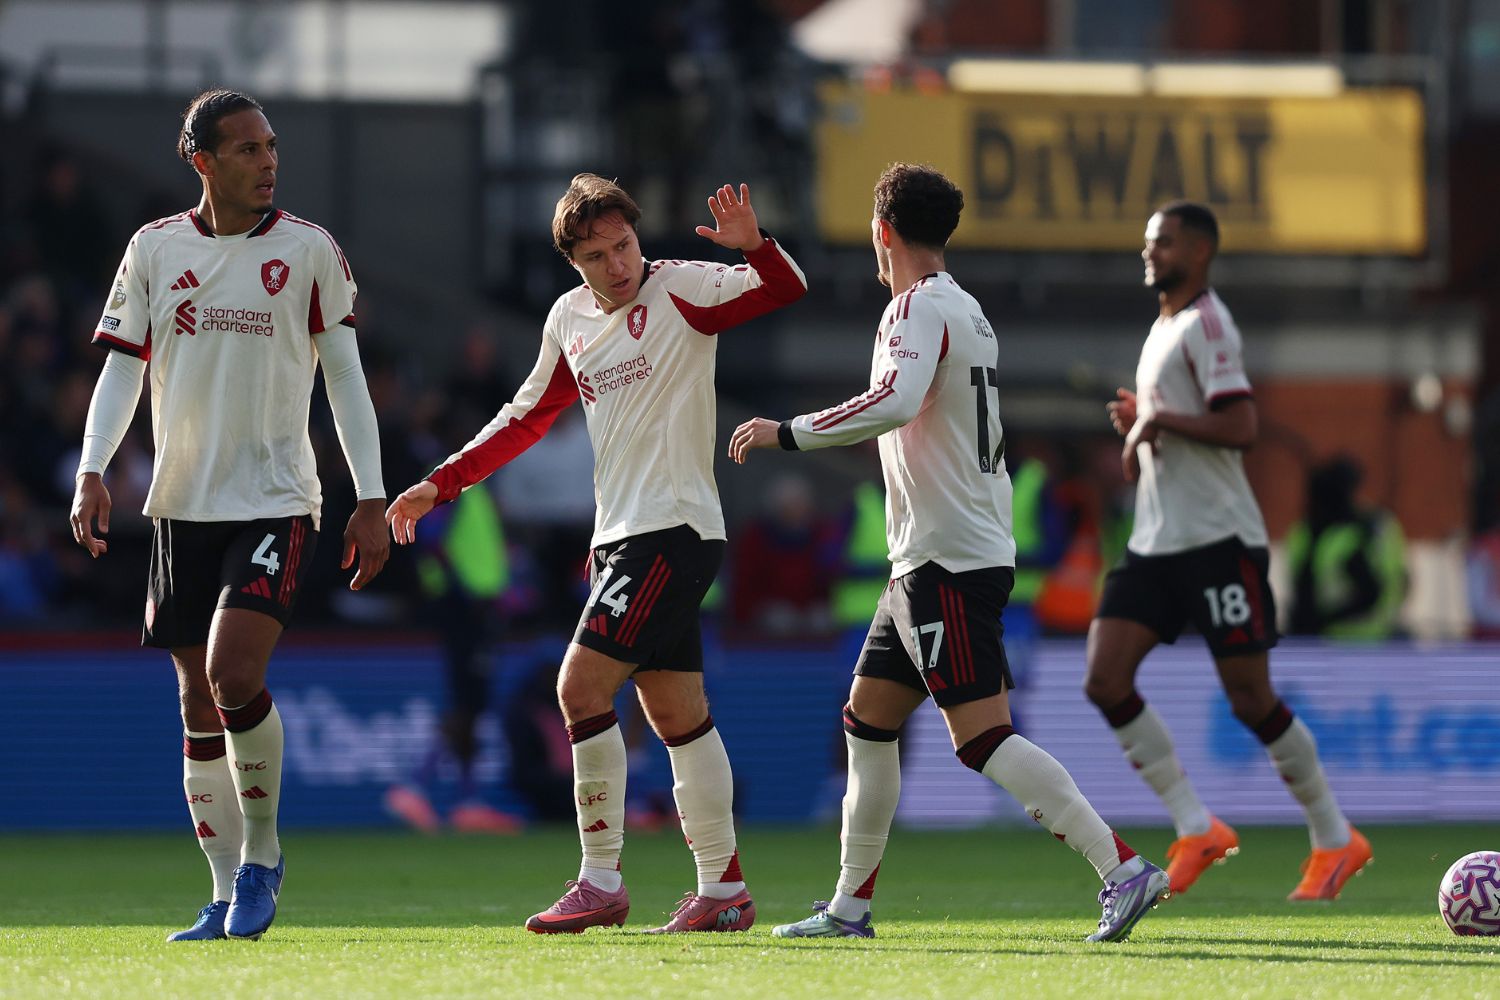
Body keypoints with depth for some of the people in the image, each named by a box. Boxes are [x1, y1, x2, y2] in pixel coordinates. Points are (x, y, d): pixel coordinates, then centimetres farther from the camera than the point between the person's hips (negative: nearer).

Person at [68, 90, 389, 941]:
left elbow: (346, 377, 2)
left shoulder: (310, 250, 0)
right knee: (198, 705, 5)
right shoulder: (154, 250, 5)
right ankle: (229, 897, 13)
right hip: (183, 507, 3)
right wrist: (93, 473, -10)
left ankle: (262, 851, 1)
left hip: (276, 501, -3)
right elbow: (122, 368, 5)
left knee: (234, 676, -20)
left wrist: (371, 501, -2)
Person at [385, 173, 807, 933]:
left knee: (582, 684, -14)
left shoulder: (681, 289, -7)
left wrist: (753, 246, -38)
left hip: (674, 528, -7)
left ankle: (602, 882, -8)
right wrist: (439, 485, 22)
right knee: (676, 713, 8)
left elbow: (786, 290, -18)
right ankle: (723, 890, 13)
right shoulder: (570, 318, 13)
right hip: (620, 536, 7)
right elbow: (527, 417, 24)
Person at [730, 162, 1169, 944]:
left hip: (947, 560, -10)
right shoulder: (966, 310, 18)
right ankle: (851, 905, 19)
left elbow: (894, 404, -30)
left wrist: (786, 433, -23)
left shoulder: (919, 308, -12)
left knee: (982, 736, -14)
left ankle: (1123, 870, -20)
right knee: (867, 717, 15)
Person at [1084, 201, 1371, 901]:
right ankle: (1197, 830, 1)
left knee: (1250, 698, -5)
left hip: (1218, 540, -9)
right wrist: (1136, 422, 9)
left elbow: (1239, 427, -22)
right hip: (1156, 545, 9)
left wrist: (1157, 421, -17)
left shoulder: (1206, 325, -11)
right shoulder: (1162, 329, 18)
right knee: (1105, 681, -5)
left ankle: (1336, 839, 11)